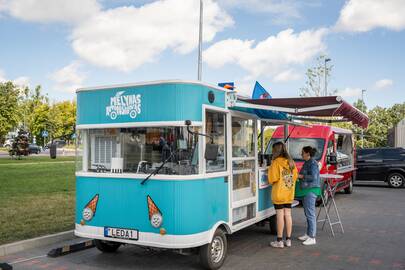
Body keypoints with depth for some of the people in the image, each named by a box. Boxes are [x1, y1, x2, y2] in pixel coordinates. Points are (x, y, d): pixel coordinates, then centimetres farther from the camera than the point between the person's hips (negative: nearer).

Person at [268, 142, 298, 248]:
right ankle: (288, 240, 17)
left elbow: (272, 179, -14)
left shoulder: (276, 162, -14)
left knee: (280, 215, -1)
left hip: (279, 193, -6)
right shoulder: (291, 162, 6)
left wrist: (270, 169, 4)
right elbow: (295, 176, 10)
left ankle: (279, 241, 5)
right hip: (289, 193, 6)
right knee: (288, 215, 11)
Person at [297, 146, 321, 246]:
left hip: (311, 190, -10)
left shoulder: (312, 163, -14)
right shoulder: (306, 163, 16)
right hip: (306, 190, 10)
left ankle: (312, 238, -3)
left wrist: (301, 176, -16)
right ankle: (308, 234, 24)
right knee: (307, 213, 15)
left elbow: (313, 177, -22)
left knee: (310, 213, -7)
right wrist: (298, 175, 12)